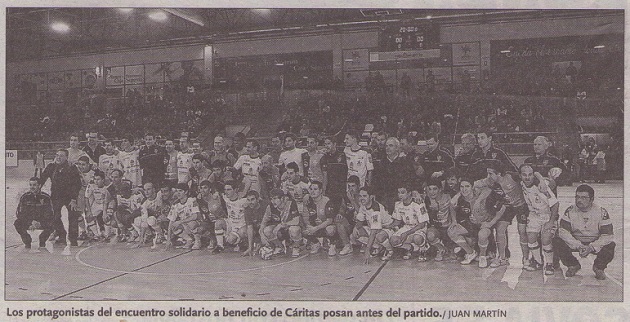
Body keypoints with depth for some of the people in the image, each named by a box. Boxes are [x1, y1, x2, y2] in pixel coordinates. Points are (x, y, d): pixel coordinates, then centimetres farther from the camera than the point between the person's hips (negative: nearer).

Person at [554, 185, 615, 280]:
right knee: (557, 242, -25)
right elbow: (563, 231, -17)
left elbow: (608, 235, -16)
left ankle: (598, 267, 2)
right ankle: (573, 265, 3)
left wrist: (591, 247, -29)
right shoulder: (570, 211, -11)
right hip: (575, 242, 1)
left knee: (610, 246, -31)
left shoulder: (601, 211, -13)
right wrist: (578, 246, -28)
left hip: (595, 243, -1)